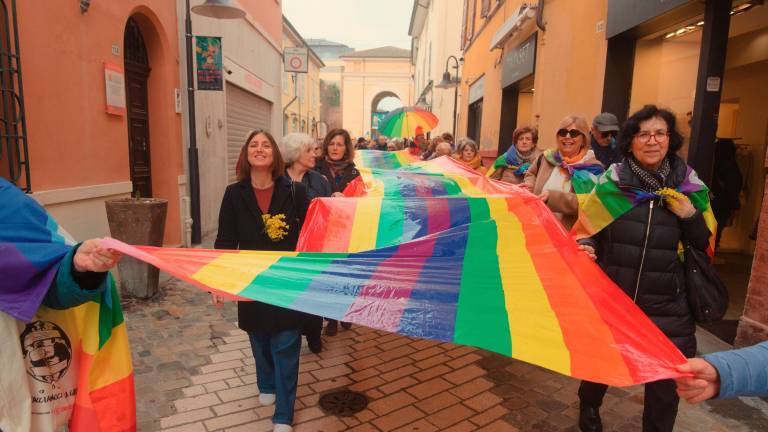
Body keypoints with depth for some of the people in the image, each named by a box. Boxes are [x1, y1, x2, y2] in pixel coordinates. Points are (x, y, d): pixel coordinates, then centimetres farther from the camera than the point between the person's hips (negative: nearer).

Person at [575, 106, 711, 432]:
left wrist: (690, 216, -13)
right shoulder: (611, 181, -4)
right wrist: (586, 247, -19)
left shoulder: (685, 184, 1)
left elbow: (705, 244, 5)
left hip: (666, 302, 1)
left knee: (666, 380, 8)